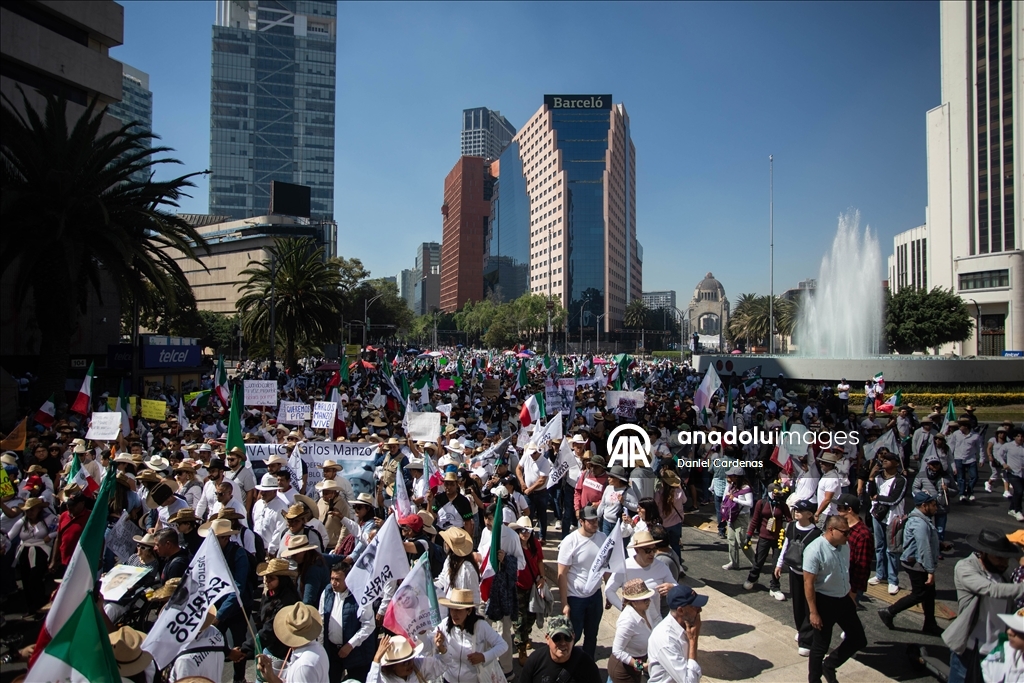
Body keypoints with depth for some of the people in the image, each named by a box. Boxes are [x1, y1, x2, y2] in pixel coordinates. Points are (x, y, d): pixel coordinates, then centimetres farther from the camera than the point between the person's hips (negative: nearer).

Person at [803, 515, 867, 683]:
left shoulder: (844, 546, -1)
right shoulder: (815, 550, -24)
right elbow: (808, 583, -21)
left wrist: (850, 593, 21)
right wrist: (813, 612, -20)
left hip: (844, 600, 8)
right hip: (824, 602, -7)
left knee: (858, 639, 15)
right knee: (820, 646, 6)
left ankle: (829, 665, 33)